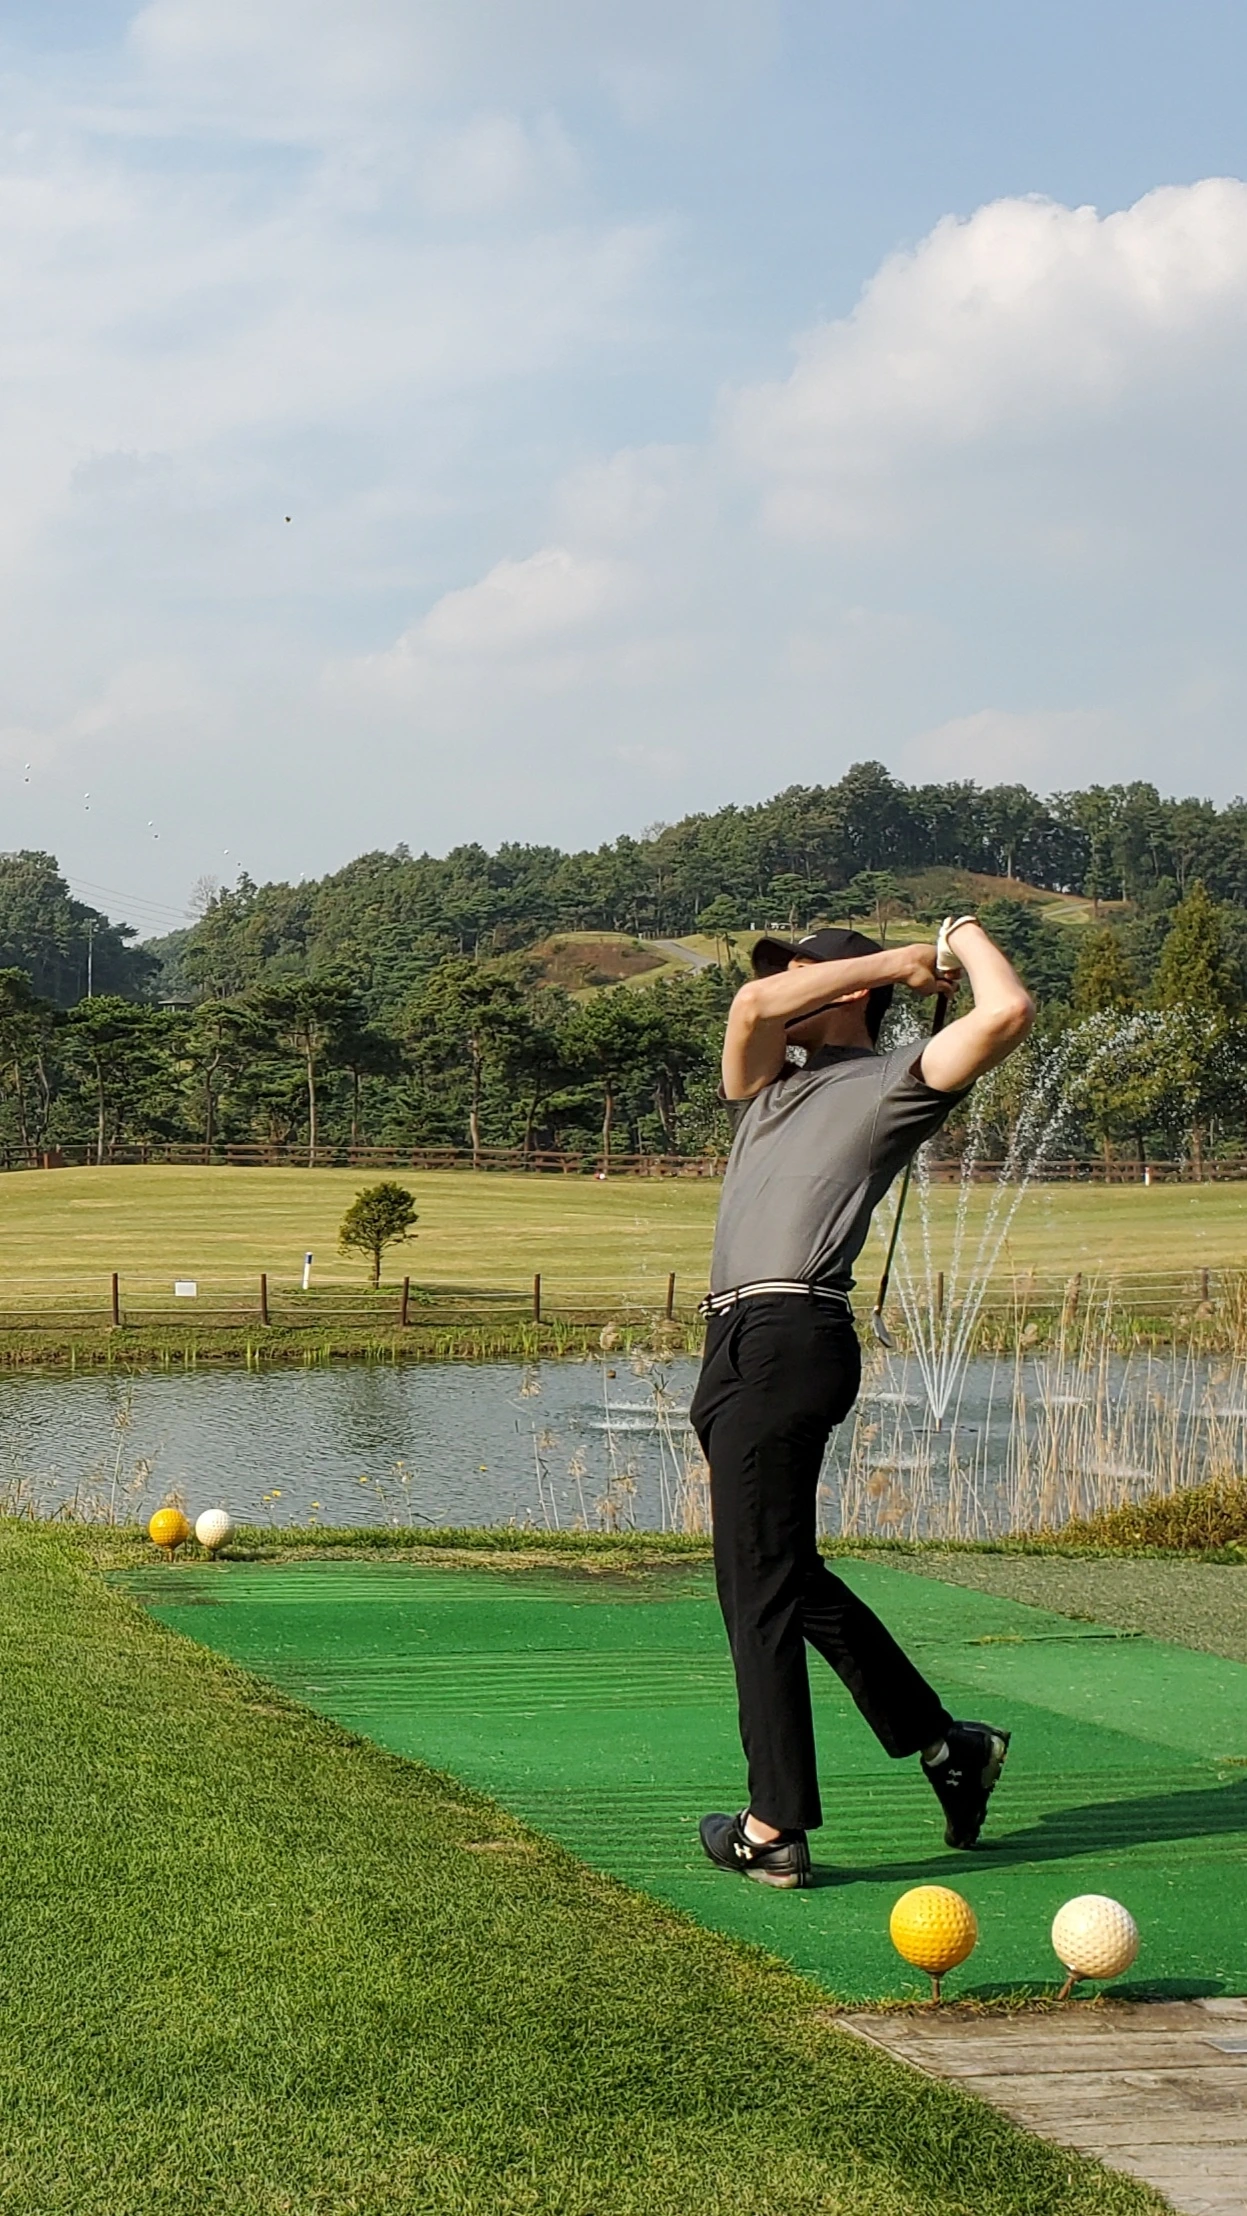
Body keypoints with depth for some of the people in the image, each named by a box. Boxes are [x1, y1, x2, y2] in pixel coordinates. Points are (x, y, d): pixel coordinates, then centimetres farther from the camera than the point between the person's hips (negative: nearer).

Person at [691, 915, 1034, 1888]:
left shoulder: (893, 1080, 4)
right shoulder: (768, 1079, 25)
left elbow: (1009, 1015, -10)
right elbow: (750, 1003, 4)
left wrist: (962, 938, 9)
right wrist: (897, 958, 10)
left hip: (791, 1340, -8)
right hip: (740, 1345, 8)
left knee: (759, 1587, -8)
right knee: (790, 1577, 15)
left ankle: (775, 1828, -3)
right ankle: (945, 1742, 25)